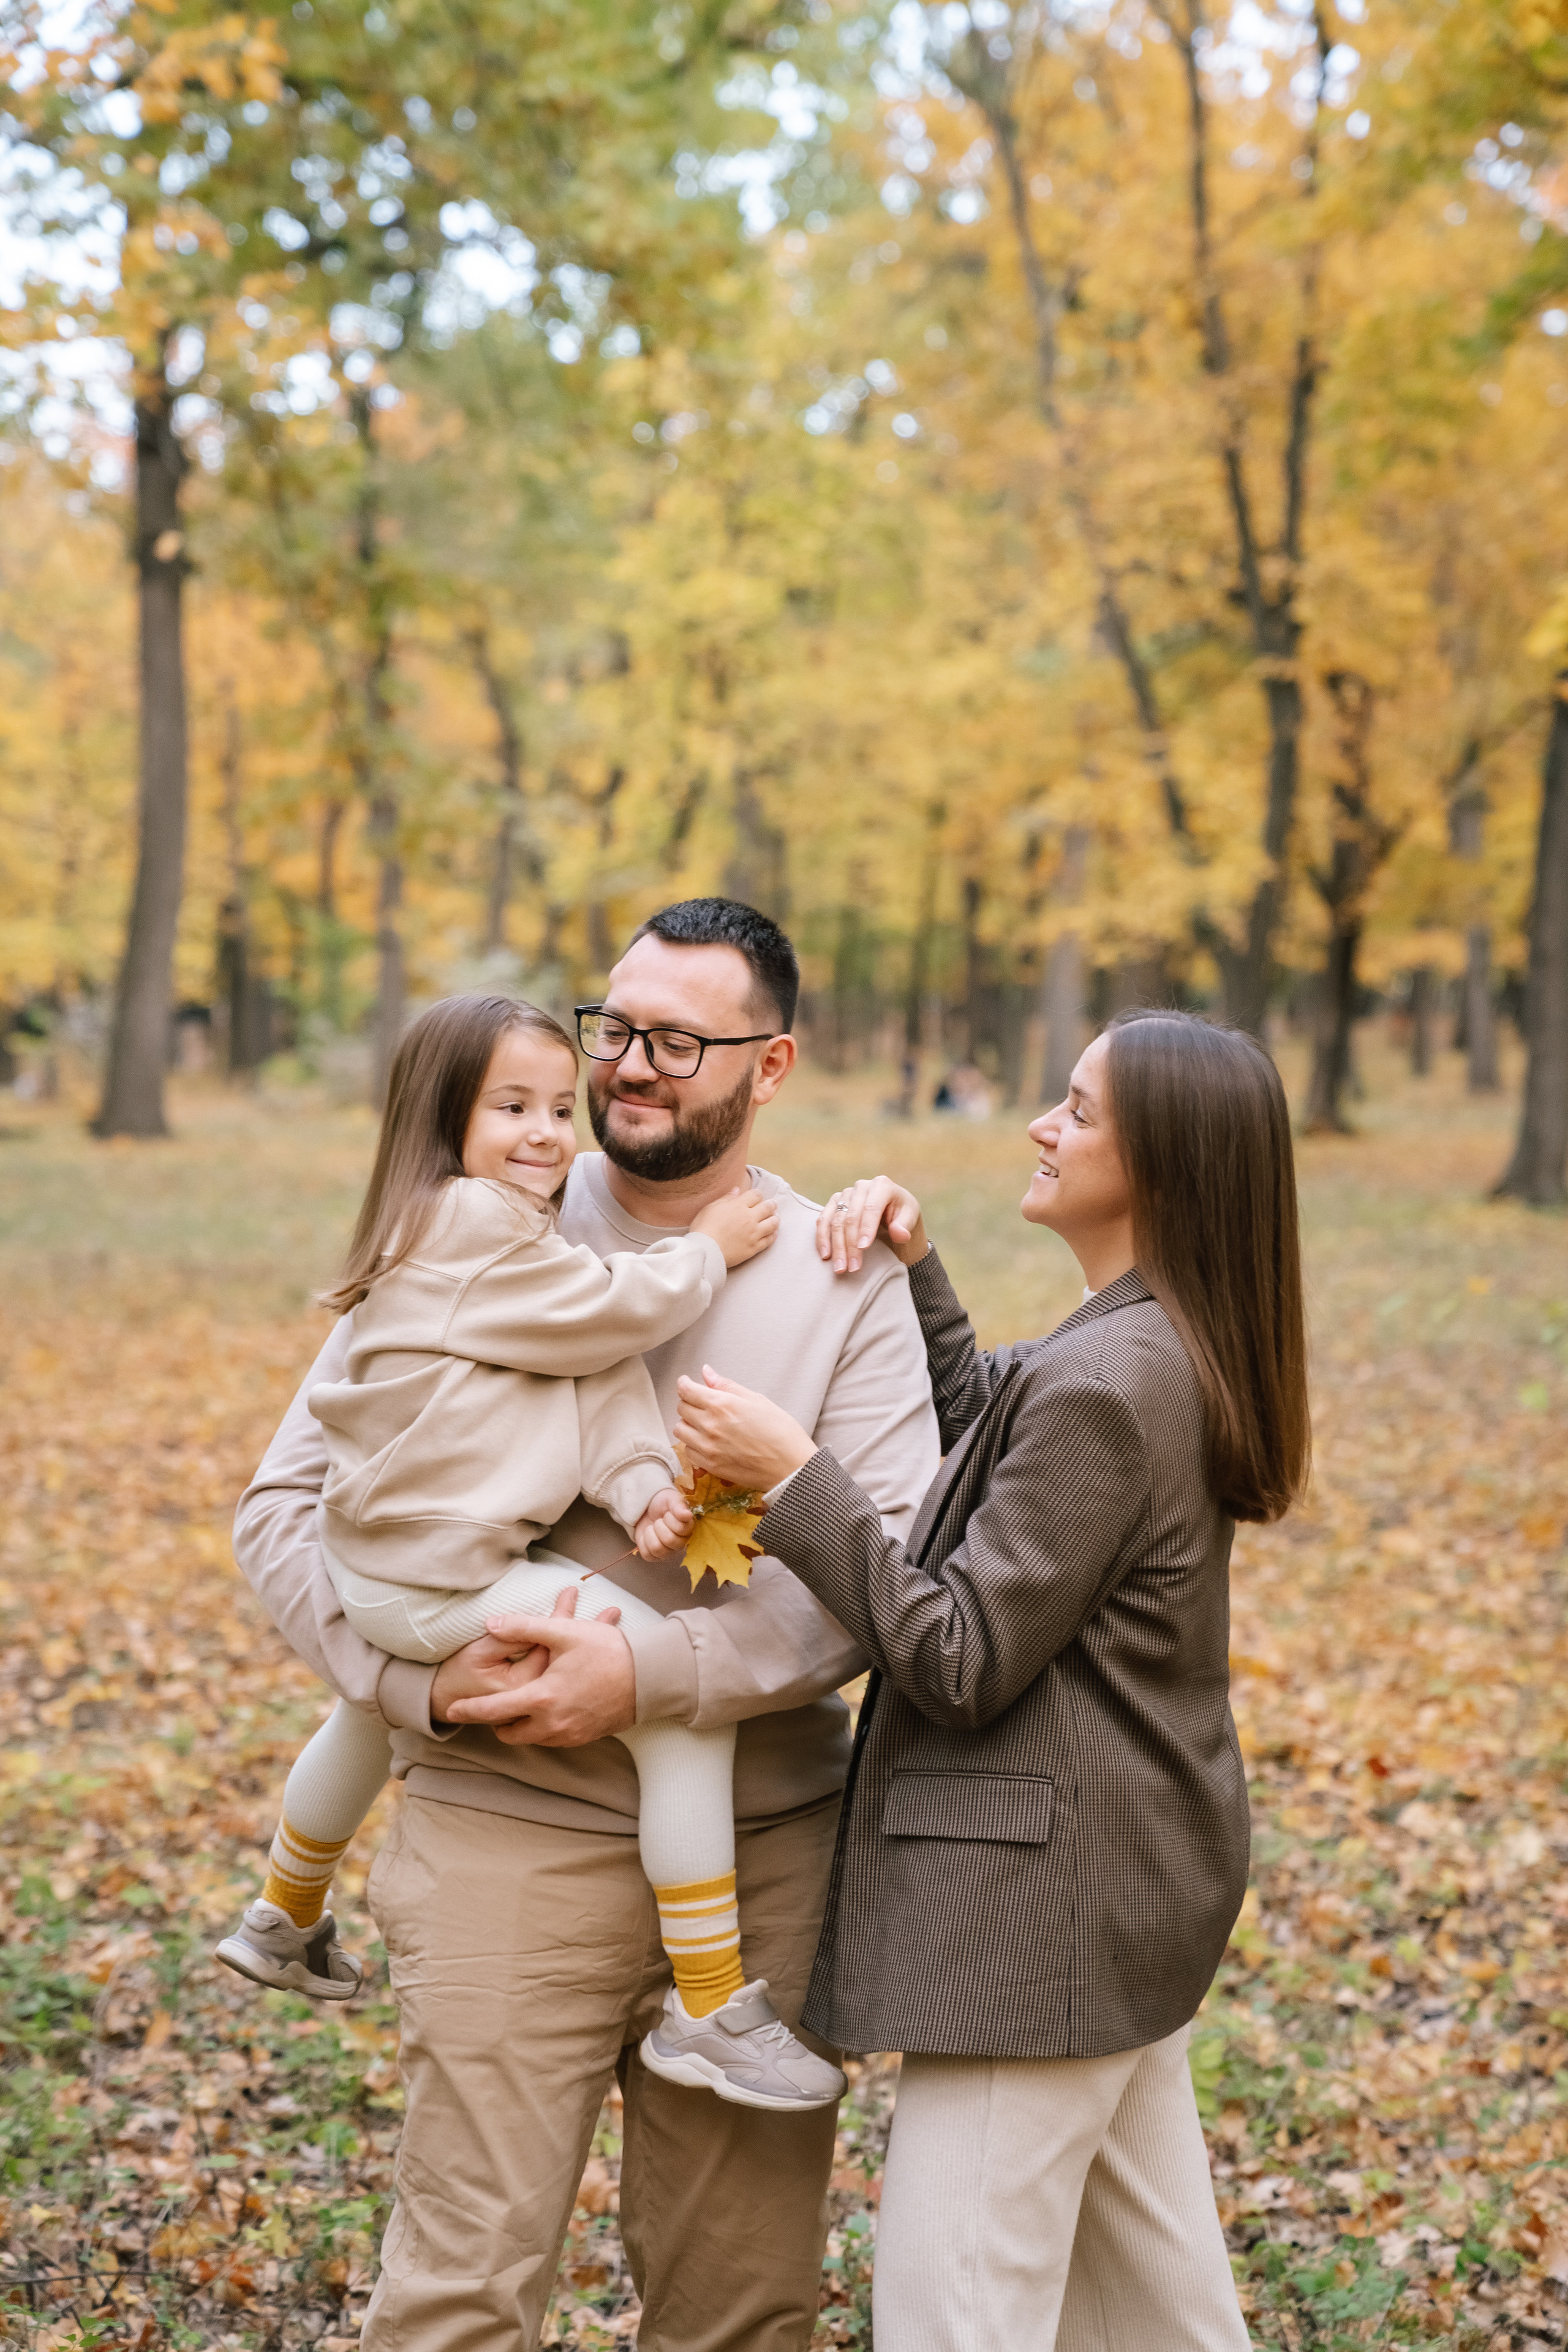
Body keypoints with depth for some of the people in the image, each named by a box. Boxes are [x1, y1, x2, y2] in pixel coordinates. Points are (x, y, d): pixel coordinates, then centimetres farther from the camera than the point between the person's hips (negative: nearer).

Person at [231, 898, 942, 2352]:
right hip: (508, 1838, -1)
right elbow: (285, 1508, 1)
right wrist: (421, 1677, -14)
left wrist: (653, 1673, -20)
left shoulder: (845, 1278, 1)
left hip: (765, 1851, 1)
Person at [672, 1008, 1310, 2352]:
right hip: (1136, 1885, 10)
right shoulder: (1177, 1354, 7)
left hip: (1048, 1900, -10)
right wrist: (915, 1262, 11)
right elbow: (981, 1430, 23)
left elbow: (962, 1660, -21)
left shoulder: (1106, 1385, -22)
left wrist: (793, 1478, -20)